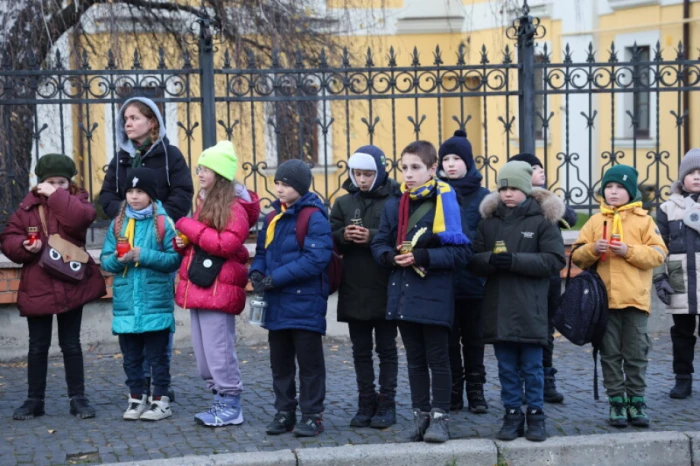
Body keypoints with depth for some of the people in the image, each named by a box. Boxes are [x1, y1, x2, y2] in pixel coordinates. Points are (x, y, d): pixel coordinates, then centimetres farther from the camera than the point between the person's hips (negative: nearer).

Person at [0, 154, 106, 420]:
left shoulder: (77, 199, 1)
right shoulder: (28, 205, 5)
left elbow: (81, 218, -22)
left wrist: (56, 196, -16)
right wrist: (25, 246, -16)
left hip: (71, 285, -2)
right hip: (37, 286, 2)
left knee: (71, 344, 7)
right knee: (38, 346, 9)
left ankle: (77, 398, 16)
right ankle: (35, 400, 18)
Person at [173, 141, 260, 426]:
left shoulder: (234, 207, -11)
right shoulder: (204, 201, 16)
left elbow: (225, 245, -21)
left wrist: (189, 227, -15)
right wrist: (183, 242, 5)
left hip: (219, 289, -9)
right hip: (198, 286, 9)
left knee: (218, 351, -6)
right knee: (202, 351, 12)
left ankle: (231, 407, 4)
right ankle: (221, 402, 21)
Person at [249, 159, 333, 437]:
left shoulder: (313, 217, -12)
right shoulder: (274, 216, 12)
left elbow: (316, 259, -21)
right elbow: (263, 251, 18)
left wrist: (276, 278, -21)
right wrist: (257, 272, -4)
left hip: (305, 303, -7)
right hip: (276, 305, 7)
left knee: (309, 362, 2)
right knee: (280, 362, 14)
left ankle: (312, 415, 11)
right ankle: (284, 412, 24)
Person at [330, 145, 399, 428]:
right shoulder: (344, 203, 9)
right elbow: (331, 240, 7)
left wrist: (373, 236, -22)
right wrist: (344, 235, -13)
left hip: (385, 289, -4)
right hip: (353, 290, 4)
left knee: (386, 348, 6)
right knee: (361, 350, 10)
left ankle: (386, 403, 13)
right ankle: (366, 403, 18)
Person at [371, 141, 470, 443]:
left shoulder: (444, 201, -10)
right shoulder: (394, 204, 6)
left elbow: (460, 251, -12)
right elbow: (380, 243, 11)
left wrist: (423, 257, -21)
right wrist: (391, 257, -10)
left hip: (434, 295, -5)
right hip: (403, 293, 5)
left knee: (437, 359, 4)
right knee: (415, 359, 14)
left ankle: (440, 417, 13)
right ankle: (421, 414, 23)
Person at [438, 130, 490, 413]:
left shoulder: (482, 196, 2)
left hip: (473, 280, 0)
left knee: (473, 337, 9)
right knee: (449, 339, 6)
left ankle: (475, 390, 19)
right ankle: (453, 391, 16)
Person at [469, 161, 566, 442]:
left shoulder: (542, 220, -2)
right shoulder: (489, 221, 9)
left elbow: (556, 259, -9)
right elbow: (474, 259, 7)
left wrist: (516, 261, -18)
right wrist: (491, 259, -16)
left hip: (530, 308, -3)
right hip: (498, 306, 3)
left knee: (532, 367, 5)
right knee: (507, 368, 9)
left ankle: (535, 416, 15)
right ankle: (512, 416, 18)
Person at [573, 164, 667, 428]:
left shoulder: (643, 220, 4)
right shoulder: (595, 221, 10)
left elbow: (658, 254, -5)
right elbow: (577, 256, 7)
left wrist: (629, 251, -16)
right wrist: (592, 249, -14)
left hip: (635, 299, -2)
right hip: (604, 299, 2)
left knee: (636, 355, 5)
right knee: (610, 355, 6)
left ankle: (636, 402, 14)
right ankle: (617, 403, 13)